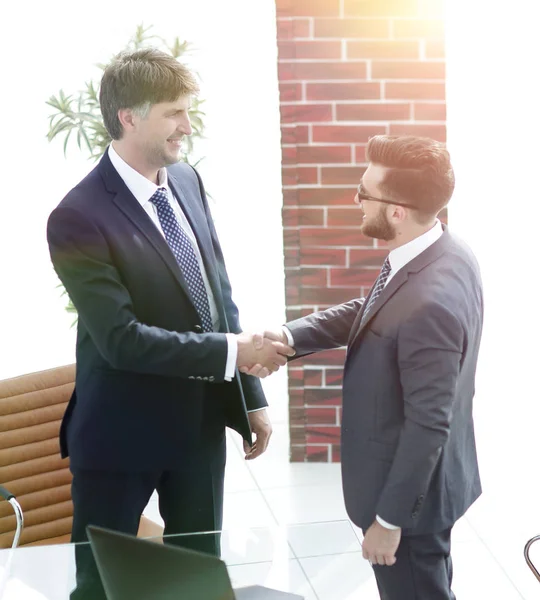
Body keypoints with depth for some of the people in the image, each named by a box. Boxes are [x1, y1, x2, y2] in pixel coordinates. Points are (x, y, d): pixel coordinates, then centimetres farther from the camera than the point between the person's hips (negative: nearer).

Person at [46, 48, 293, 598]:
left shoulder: (187, 181, 1)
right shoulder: (78, 218, -21)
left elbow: (219, 296, 7)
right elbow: (122, 339, -24)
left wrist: (250, 396, 8)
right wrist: (232, 351, -22)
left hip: (204, 417, 6)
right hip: (123, 430, -6)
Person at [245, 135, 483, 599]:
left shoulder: (429, 302, -35)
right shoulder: (443, 252, -5)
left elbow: (427, 424, -30)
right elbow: (367, 313, 6)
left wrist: (388, 518, -20)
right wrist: (290, 336, -9)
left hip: (409, 492, -9)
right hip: (419, 479, 9)